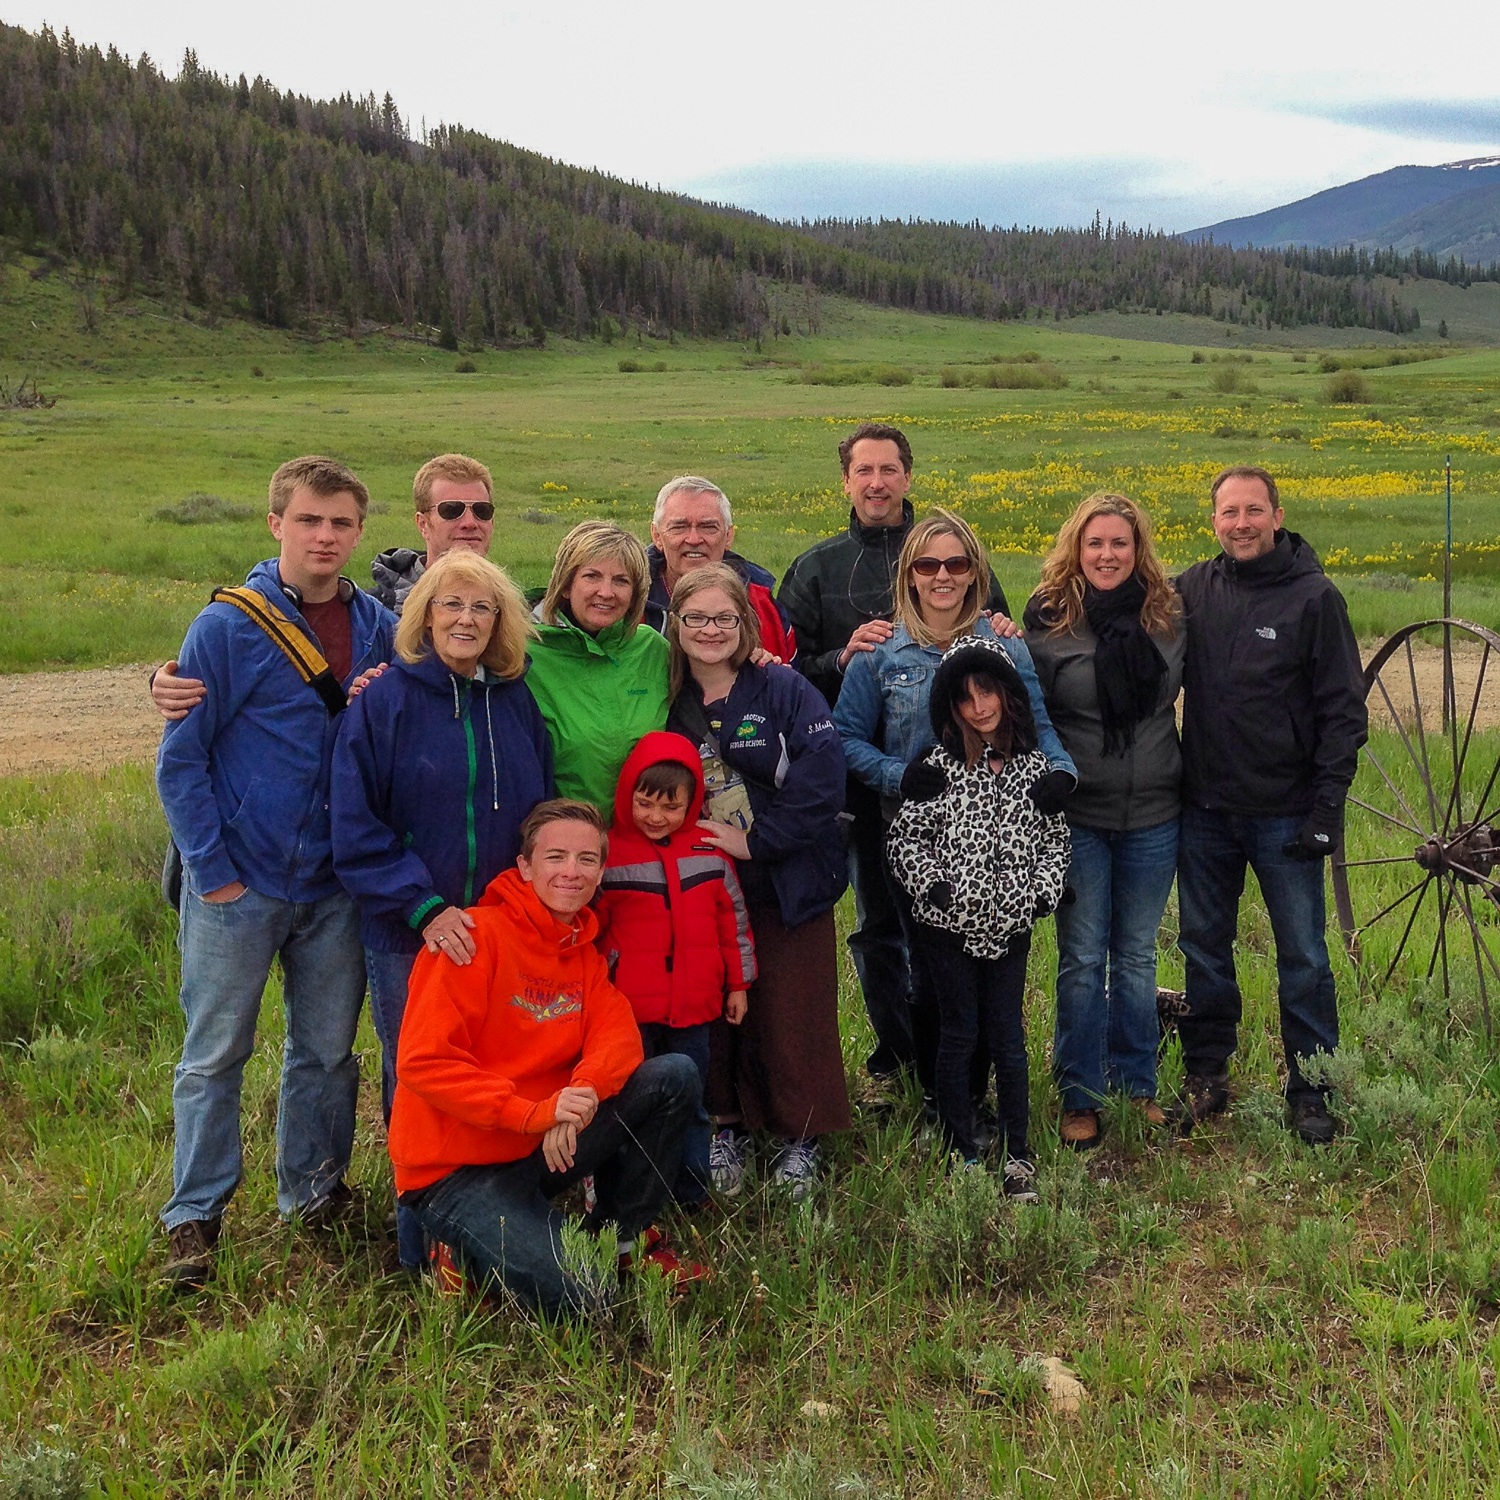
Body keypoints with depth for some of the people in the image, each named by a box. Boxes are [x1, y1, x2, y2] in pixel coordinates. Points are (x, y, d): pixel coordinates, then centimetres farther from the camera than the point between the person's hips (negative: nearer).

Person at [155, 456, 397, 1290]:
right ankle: (196, 1214, 19)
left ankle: (314, 1190, 32)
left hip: (336, 884, 4)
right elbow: (179, 758, -8)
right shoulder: (228, 627, -10)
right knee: (215, 1056, 6)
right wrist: (211, 868, -11)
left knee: (328, 1050, 14)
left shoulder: (378, 628, 3)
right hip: (239, 883, -4)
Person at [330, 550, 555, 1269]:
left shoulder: (517, 702, 5)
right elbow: (355, 829, -11)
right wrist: (425, 908, -19)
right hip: (409, 938, -3)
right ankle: (423, 1251, 23)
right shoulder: (383, 701, -7)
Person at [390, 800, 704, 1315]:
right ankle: (468, 1246, 7)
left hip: (543, 1148, 7)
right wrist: (534, 1113, -29)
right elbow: (423, 1062, -22)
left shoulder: (584, 950, 8)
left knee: (675, 1075, -8)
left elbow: (618, 1036, -5)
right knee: (571, 1297, -23)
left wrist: (584, 1092, -28)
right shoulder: (478, 934, -16)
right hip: (455, 1167, -7)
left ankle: (625, 1235, 9)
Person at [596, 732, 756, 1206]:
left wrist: (738, 984, 12)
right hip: (630, 1008, -3)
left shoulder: (709, 849, 3)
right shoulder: (608, 853, -5)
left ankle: (692, 1197, 25)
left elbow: (732, 918, 11)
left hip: (694, 1007, 3)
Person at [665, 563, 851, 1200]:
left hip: (785, 884, -3)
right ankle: (728, 1127, 26)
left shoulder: (785, 690, -7)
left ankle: (800, 1138, 20)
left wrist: (755, 840, -18)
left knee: (788, 1013, 4)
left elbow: (822, 782, -17)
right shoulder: (667, 702, 4)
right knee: (714, 1009, 8)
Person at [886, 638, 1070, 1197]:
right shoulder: (940, 766, -6)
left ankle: (1017, 1154, 19)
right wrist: (934, 885, -14)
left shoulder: (1034, 765, 2)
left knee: (1008, 1038, 7)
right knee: (959, 1035, 6)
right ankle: (961, 1152, 19)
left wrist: (1043, 892, -2)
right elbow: (904, 837, -3)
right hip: (949, 925, -2)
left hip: (1009, 927, 2)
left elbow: (1055, 836, 10)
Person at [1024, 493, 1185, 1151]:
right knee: (1082, 959, 5)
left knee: (1137, 955, 14)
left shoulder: (1168, 615, 2)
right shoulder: (1049, 620, -6)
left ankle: (1137, 1084, 28)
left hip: (1152, 818, 3)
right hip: (1077, 819, -2)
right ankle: (1079, 1097, 17)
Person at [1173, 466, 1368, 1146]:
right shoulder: (1192, 589, 2)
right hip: (1204, 809, 3)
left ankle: (1310, 1091, 19)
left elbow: (1344, 709, -4)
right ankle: (1205, 1076, 28)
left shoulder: (1314, 598, -5)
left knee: (1302, 956, 5)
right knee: (1203, 945, 13)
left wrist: (1328, 803, -11)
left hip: (1285, 813, -3)